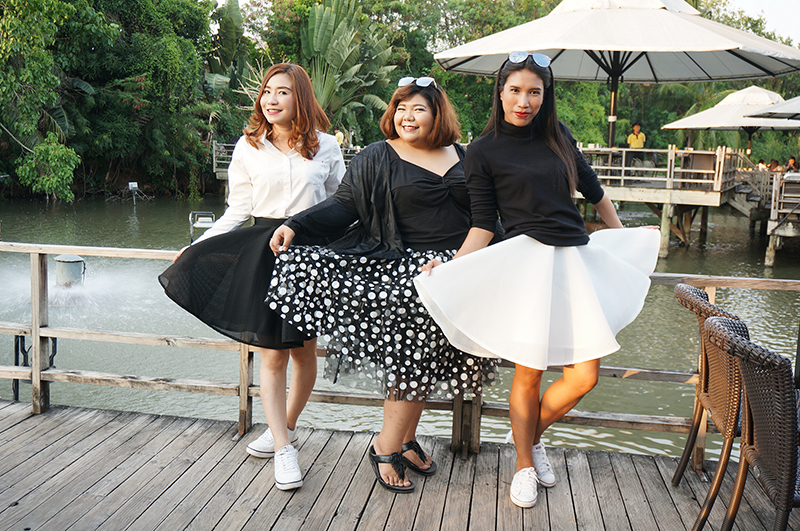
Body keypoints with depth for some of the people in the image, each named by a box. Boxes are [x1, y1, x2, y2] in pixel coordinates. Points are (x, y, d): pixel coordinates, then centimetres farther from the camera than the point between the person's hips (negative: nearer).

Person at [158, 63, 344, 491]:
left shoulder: (325, 146, 4)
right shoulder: (248, 148, 5)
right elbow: (238, 211, 7)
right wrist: (197, 247, 1)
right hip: (263, 250, 0)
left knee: (303, 349, 9)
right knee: (272, 354, -3)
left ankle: (286, 426, 32)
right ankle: (284, 448, 7)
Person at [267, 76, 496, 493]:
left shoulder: (463, 158, 14)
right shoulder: (376, 158, 3)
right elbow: (344, 205, -4)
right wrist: (296, 226, -16)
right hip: (402, 267, -4)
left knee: (425, 359, 5)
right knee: (411, 353, -11)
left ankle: (404, 439, 21)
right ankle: (387, 447, 4)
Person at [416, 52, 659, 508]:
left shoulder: (558, 135, 11)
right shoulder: (484, 152, 0)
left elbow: (592, 188, 23)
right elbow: (484, 225, -1)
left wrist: (622, 235, 32)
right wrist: (450, 267, -13)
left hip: (576, 259, 5)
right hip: (526, 260, -4)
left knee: (584, 376, 0)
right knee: (530, 373, -1)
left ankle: (535, 436, 28)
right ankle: (525, 465, 23)